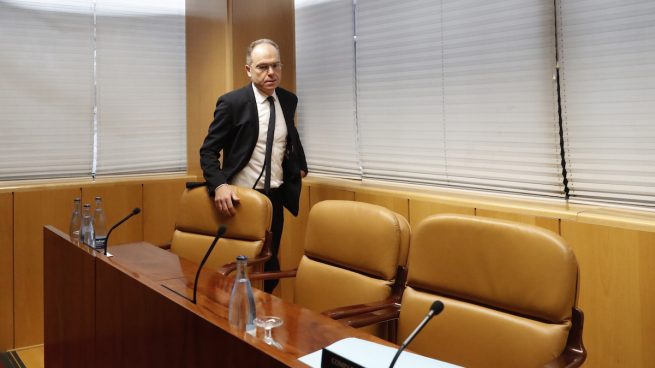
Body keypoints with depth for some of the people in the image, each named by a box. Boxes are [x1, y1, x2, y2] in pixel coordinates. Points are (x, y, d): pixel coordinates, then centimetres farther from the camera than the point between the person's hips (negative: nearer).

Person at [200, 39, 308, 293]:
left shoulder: (288, 100, 4)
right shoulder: (231, 102, -12)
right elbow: (208, 151, -10)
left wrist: (299, 165, 17)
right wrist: (219, 185, -25)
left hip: (275, 197, 5)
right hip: (241, 197, -4)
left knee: (270, 270, 9)